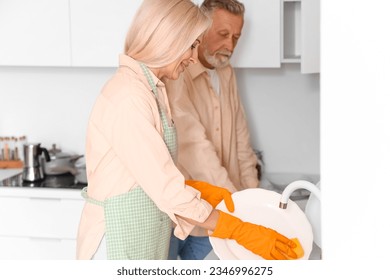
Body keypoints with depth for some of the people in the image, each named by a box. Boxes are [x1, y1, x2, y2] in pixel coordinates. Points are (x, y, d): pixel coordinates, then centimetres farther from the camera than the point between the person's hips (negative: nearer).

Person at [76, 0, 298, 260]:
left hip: (148, 239, 9)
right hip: (120, 239, -9)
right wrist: (243, 232, -20)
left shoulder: (152, 89, 8)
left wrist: (202, 190, -3)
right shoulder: (128, 97, -22)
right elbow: (167, 190, -24)